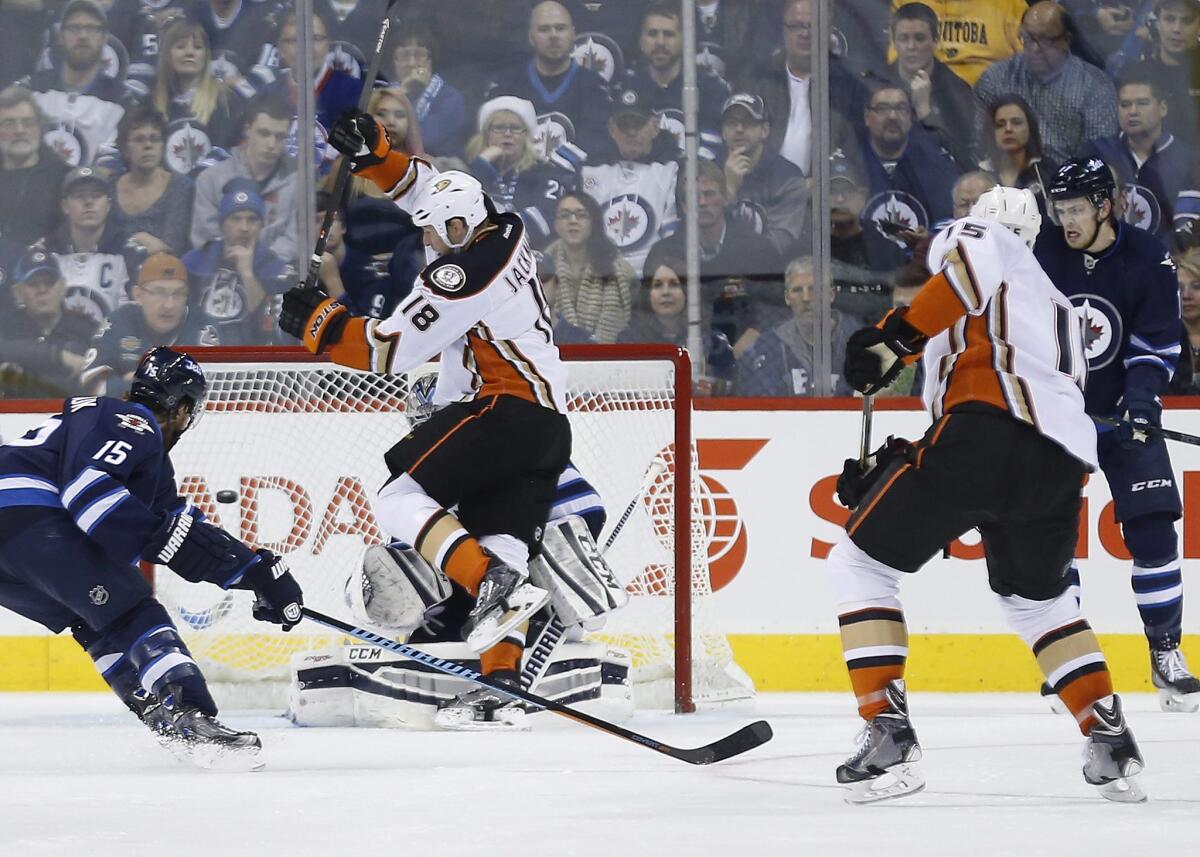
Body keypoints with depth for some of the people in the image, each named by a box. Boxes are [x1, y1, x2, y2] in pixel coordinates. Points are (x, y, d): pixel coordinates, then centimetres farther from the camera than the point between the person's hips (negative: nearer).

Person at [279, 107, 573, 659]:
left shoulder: (462, 276, -15)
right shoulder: (504, 232, 11)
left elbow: (388, 349, -12)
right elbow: (419, 186, 26)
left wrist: (316, 322, -1)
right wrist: (373, 154, 13)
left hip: (501, 412, -9)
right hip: (549, 424, 9)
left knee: (400, 502, -8)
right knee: (501, 544, 2)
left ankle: (490, 583, -25)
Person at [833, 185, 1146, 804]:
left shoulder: (972, 237, 17)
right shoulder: (1057, 306, 39)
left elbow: (973, 262, -10)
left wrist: (896, 337, -11)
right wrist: (897, 469, 31)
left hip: (987, 425, -7)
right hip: (1063, 461, 7)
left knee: (859, 564, 6)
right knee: (1036, 596, 32)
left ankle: (888, 737, -7)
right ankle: (1111, 746, 21)